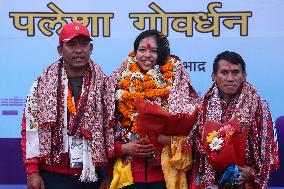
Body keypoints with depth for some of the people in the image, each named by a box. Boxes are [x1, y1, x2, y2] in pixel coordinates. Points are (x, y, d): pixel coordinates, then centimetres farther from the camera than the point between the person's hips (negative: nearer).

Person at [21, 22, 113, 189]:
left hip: (92, 175, 2)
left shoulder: (103, 85, 4)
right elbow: (30, 129, -1)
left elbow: (111, 128, 7)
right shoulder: (42, 86, 0)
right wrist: (32, 171, -5)